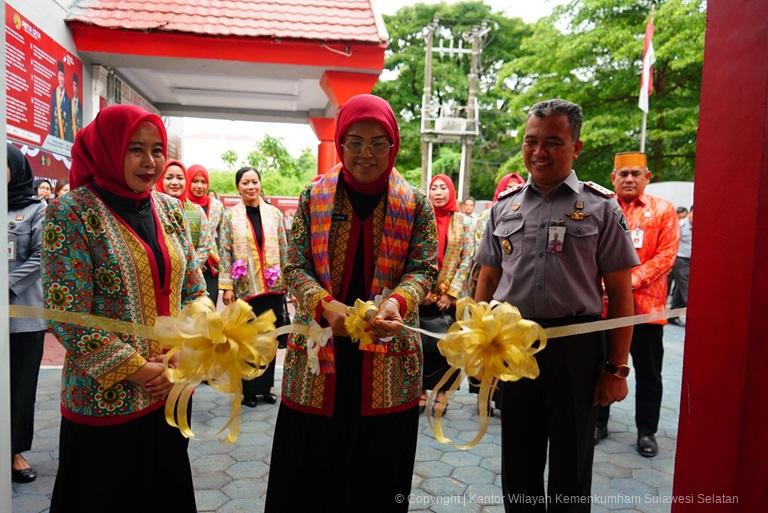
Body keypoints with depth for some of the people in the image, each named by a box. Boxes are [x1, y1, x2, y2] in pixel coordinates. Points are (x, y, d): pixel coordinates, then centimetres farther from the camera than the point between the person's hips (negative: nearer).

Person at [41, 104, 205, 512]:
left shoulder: (169, 209, 5)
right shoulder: (71, 213, -11)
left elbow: (194, 290, 7)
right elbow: (65, 314, -15)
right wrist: (137, 370, -15)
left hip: (172, 390, 5)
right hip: (106, 397, -5)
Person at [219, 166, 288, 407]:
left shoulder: (274, 213, 5)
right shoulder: (230, 215, 0)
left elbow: (284, 250, 7)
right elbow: (225, 253, -2)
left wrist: (289, 280, 4)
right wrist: (227, 286, -7)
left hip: (273, 285, 2)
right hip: (245, 287, -2)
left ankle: (265, 386, 23)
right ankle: (248, 389, 19)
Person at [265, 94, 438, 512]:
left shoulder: (414, 203, 1)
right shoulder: (314, 196, 2)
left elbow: (423, 268, -1)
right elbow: (295, 266, 0)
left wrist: (398, 302, -22)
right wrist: (325, 307, -19)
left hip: (387, 353, 0)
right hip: (319, 349, 1)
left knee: (378, 468, 12)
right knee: (311, 465, 11)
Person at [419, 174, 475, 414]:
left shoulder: (463, 222, 4)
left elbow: (467, 260, 0)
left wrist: (451, 293, -6)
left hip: (450, 296, 0)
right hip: (422, 295, 0)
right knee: (421, 343, 2)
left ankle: (441, 391, 16)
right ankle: (421, 389, 17)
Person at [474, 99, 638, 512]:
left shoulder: (600, 207, -2)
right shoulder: (504, 206, 7)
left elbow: (620, 294, -3)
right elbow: (487, 282, 10)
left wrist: (616, 368, -7)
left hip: (576, 345, -2)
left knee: (571, 463, 13)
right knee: (518, 460, 17)